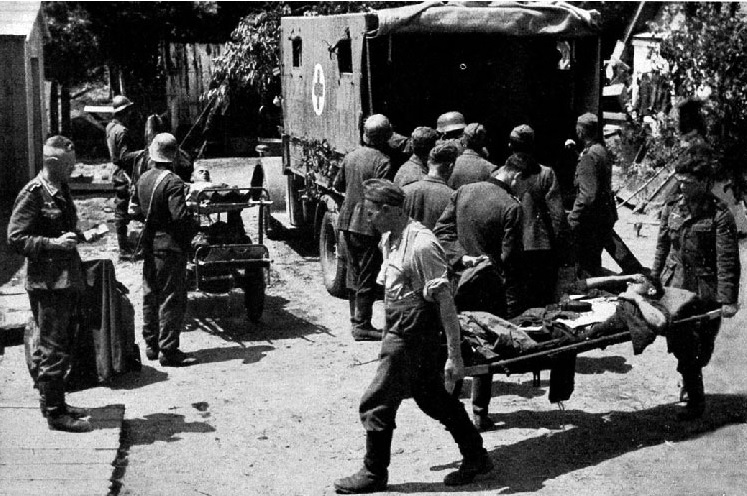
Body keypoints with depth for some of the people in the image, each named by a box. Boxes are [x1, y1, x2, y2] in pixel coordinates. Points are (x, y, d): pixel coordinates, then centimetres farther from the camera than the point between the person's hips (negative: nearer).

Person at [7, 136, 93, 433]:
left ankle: (53, 402, 29)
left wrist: (74, 237, 12)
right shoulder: (33, 194, -13)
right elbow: (15, 238, -15)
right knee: (54, 349, -4)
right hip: (47, 283, -9)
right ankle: (55, 413, 3)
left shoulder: (62, 191, 14)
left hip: (67, 281, 9)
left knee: (62, 346, 17)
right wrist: (52, 244, -23)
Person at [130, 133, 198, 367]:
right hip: (170, 245, -8)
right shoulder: (172, 182, -19)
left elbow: (136, 209, 13)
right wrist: (192, 228, -8)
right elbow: (180, 216, -26)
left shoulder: (143, 179, 5)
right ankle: (168, 350, -1)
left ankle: (151, 345, 24)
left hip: (149, 243, 8)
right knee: (172, 298, -2)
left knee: (151, 295, 16)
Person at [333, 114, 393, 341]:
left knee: (354, 273, 17)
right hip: (368, 225, -7)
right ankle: (362, 326, 2)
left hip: (347, 222, 7)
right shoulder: (382, 161, -16)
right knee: (367, 278, 0)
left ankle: (355, 318, 27)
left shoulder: (351, 156, 6)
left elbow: (338, 184, 17)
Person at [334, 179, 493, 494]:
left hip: (412, 336, -9)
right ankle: (476, 458, 29)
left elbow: (445, 302, -22)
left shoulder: (420, 245, -22)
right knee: (434, 399, 17)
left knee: (376, 404, -1)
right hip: (400, 331, 9)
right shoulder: (389, 240, 7)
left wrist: (454, 356, -23)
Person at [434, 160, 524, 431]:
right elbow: (510, 258, -16)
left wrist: (460, 258, -6)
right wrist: (514, 304, -10)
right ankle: (479, 413, 11)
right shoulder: (512, 207, -16)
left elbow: (442, 230, 0)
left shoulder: (463, 192, 0)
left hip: (459, 277, 5)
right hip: (490, 286, -4)